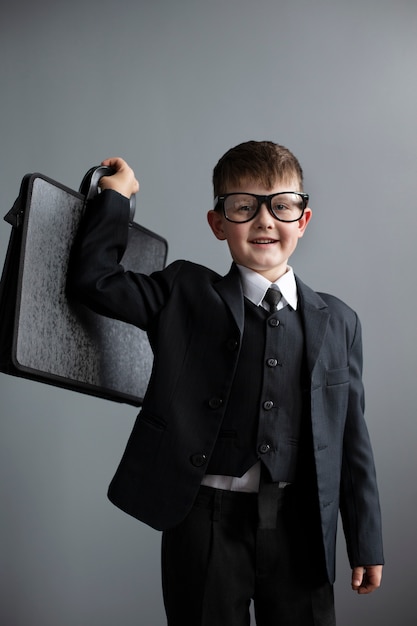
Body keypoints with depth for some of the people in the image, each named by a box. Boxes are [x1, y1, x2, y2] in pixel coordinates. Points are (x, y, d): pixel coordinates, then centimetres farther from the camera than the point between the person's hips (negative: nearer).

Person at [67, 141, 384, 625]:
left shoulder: (338, 322, 5)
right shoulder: (185, 295, 1)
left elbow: (351, 438, 7)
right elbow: (92, 280, -6)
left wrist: (366, 543, 8)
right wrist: (115, 195, -1)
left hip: (301, 528, 2)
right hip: (207, 521, -2)